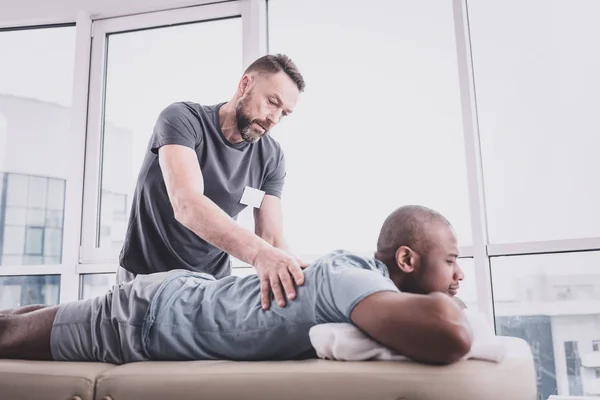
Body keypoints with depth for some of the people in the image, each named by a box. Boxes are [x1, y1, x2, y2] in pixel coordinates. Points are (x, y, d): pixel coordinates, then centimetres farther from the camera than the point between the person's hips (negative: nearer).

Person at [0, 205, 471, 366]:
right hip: (145, 318, -8)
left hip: (184, 293, 8)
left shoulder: (360, 265, -10)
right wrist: (441, 303, -28)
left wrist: (437, 301, -5)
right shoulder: (348, 277, -36)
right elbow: (452, 337, -52)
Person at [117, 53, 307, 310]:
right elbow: (187, 205, -34)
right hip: (146, 276, -3)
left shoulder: (271, 157, -6)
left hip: (213, 282, 3)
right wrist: (258, 253, -48)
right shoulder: (182, 119, -18)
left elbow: (271, 238, -12)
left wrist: (289, 271, -34)